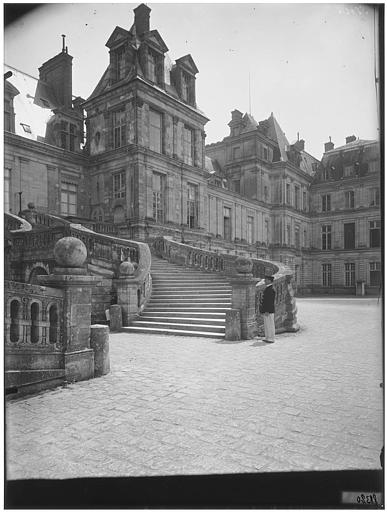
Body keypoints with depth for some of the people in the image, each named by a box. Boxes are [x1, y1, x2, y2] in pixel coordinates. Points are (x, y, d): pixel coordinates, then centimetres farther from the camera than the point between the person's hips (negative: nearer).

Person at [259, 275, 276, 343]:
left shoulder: (271, 289, -16)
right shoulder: (267, 288, 15)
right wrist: (263, 310, 19)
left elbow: (270, 301, -21)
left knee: (270, 325, -3)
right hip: (266, 311, 10)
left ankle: (271, 339, 4)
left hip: (269, 311, -10)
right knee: (266, 325, 14)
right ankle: (267, 338, 22)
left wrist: (267, 311, -22)